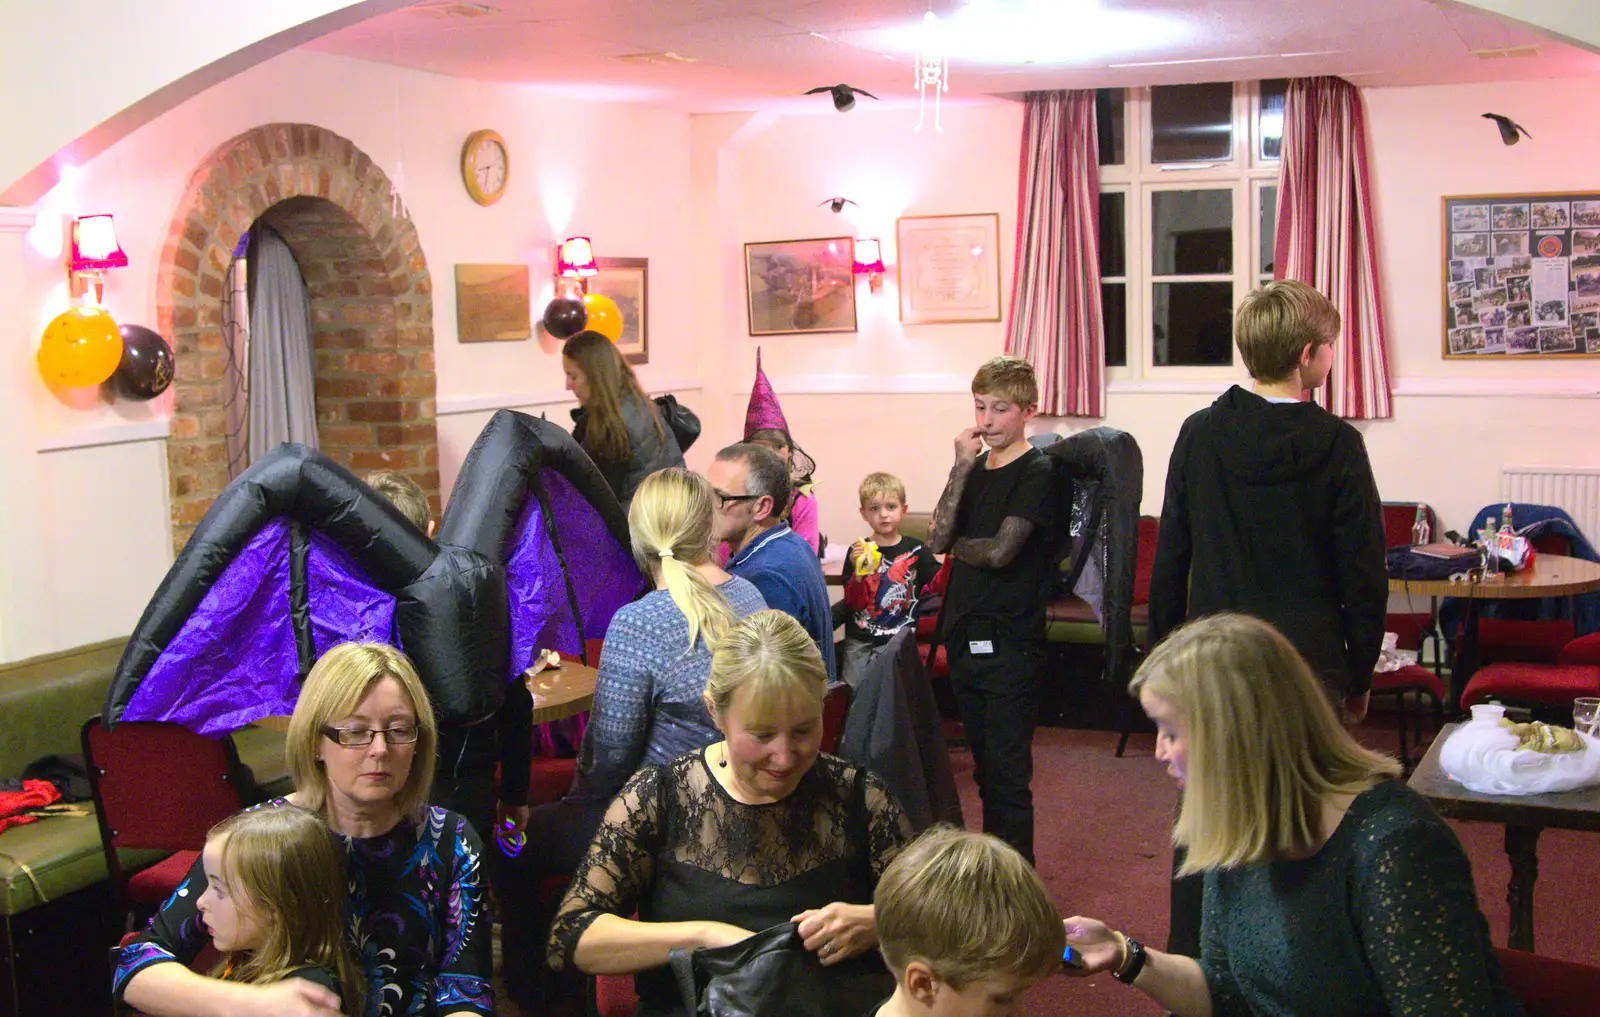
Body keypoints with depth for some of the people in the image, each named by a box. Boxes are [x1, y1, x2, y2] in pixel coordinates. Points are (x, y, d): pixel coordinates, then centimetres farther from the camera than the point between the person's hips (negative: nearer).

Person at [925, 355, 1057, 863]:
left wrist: (954, 545, 0)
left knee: (1008, 776, -2)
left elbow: (999, 551, -18)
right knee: (985, 769, 16)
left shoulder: (1037, 473, -9)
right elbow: (938, 539, -3)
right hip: (965, 637, 7)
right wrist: (962, 468, -10)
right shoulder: (975, 467, 10)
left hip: (1010, 644, -7)